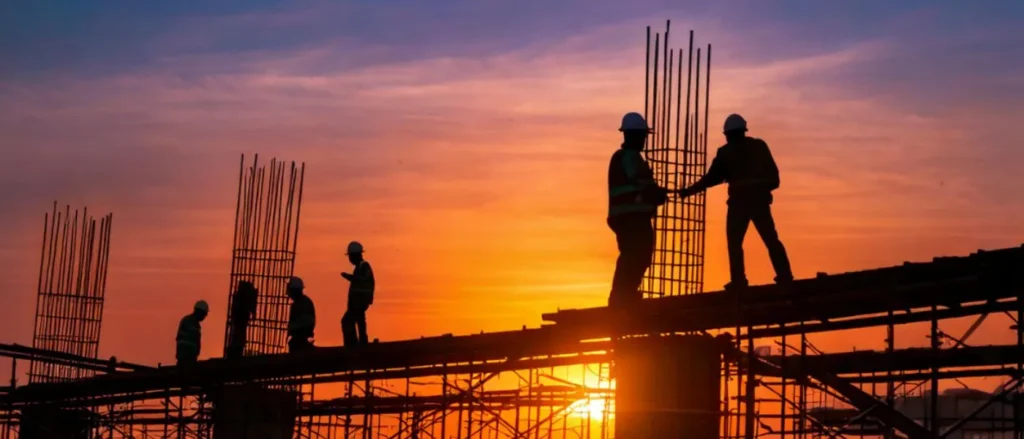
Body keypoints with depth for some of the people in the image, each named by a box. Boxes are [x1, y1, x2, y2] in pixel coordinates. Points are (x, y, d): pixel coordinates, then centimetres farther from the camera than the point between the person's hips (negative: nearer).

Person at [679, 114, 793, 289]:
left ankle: (738, 281, -7)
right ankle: (784, 275, 0)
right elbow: (773, 174, 10)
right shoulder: (759, 146, 11)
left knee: (734, 242, 2)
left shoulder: (725, 152, 2)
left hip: (739, 201, -3)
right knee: (771, 240, 8)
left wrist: (689, 191, 10)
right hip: (760, 199, 3)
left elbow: (712, 178, 2)